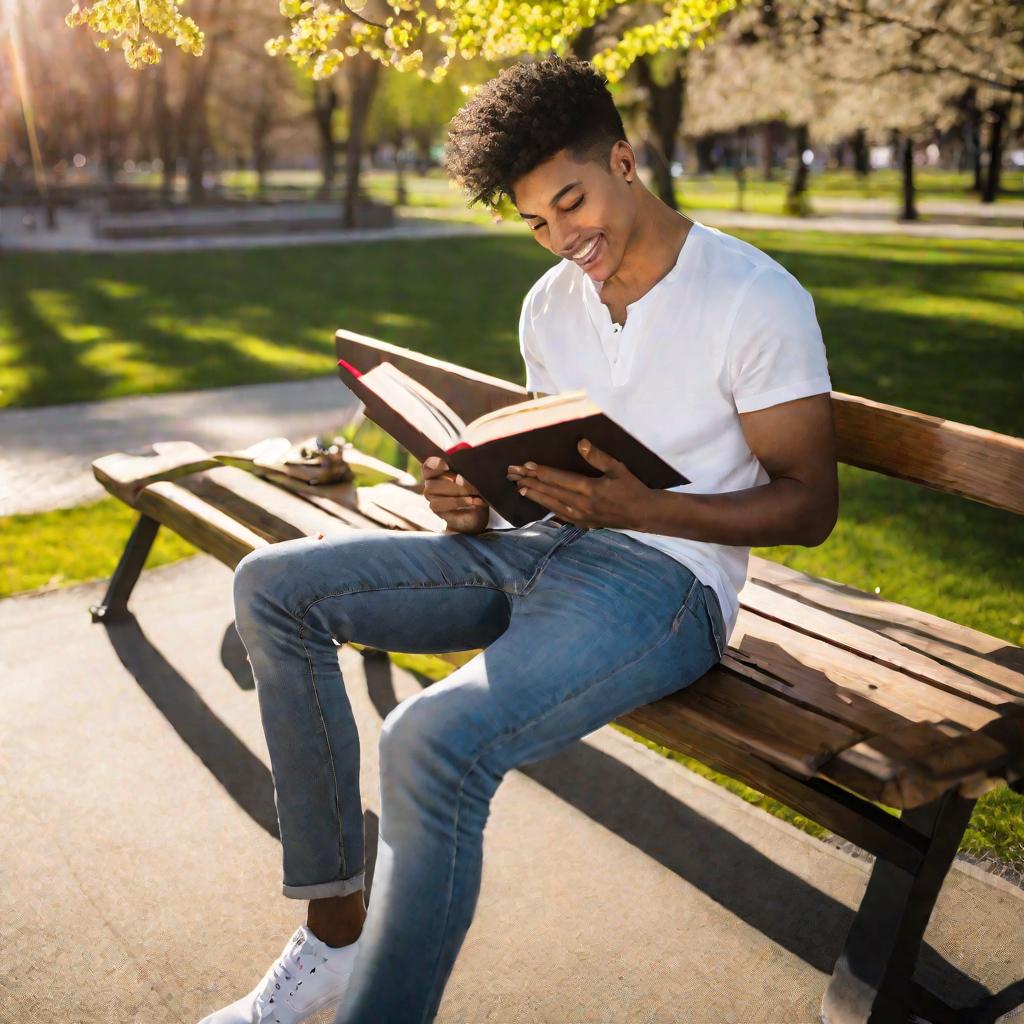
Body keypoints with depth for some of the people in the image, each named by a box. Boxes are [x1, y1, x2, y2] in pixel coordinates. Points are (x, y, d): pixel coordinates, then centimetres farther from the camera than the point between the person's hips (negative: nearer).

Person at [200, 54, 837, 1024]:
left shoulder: (757, 299, -8)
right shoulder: (550, 302, 14)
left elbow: (809, 504, -8)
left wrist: (638, 506, -22)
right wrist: (474, 502, -4)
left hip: (666, 573, -8)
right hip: (540, 549, 8)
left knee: (431, 742, -34)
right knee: (272, 586, -3)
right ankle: (335, 925, -3)